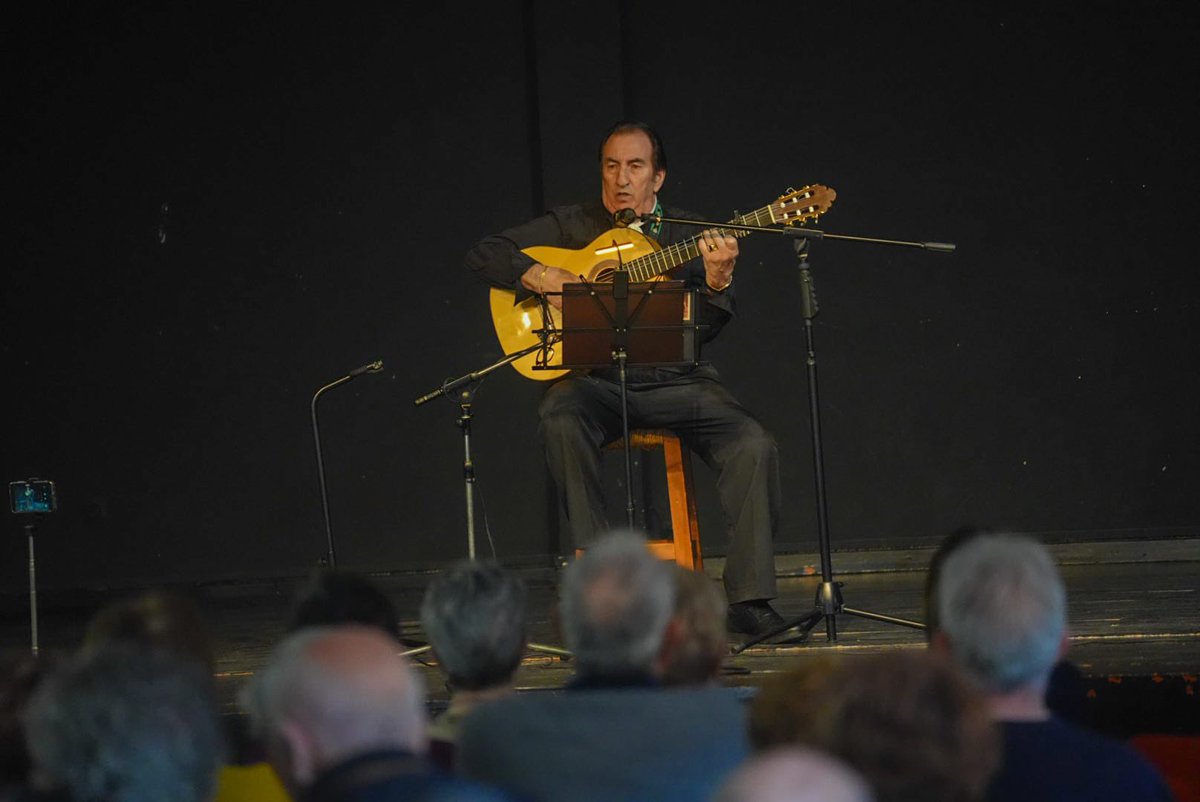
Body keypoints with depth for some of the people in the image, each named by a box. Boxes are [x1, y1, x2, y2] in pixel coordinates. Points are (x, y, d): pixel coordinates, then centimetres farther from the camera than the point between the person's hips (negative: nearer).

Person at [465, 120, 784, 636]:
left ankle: (748, 599, -16)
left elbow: (701, 329, -1)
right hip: (597, 380, -1)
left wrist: (717, 283, -21)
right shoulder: (572, 226, 9)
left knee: (754, 446, -23)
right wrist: (543, 278, -11)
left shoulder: (687, 236, 11)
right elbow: (482, 255, 4)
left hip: (675, 381, 1)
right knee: (560, 419, -36)